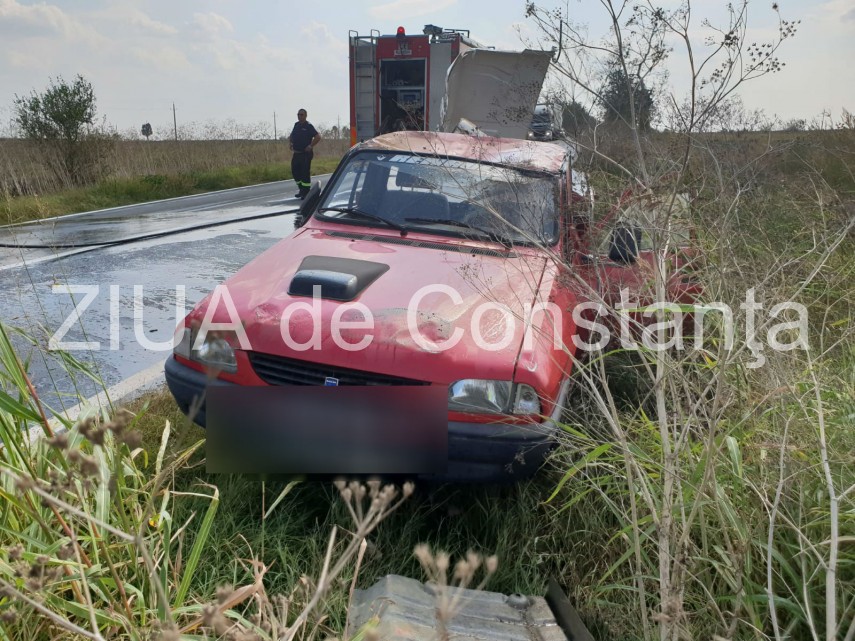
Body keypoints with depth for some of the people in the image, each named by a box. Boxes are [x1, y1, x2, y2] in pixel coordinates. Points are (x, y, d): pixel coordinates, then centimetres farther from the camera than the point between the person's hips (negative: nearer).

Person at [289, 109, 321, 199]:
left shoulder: (309, 126, -8)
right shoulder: (296, 125, 12)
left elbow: (318, 137, -15)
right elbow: (291, 136, 28)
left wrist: (311, 146, -16)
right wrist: (291, 142, 11)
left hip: (306, 153, -7)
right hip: (296, 153, 7)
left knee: (305, 173, -6)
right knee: (295, 171, 10)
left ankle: (306, 193, 2)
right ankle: (302, 190, 25)